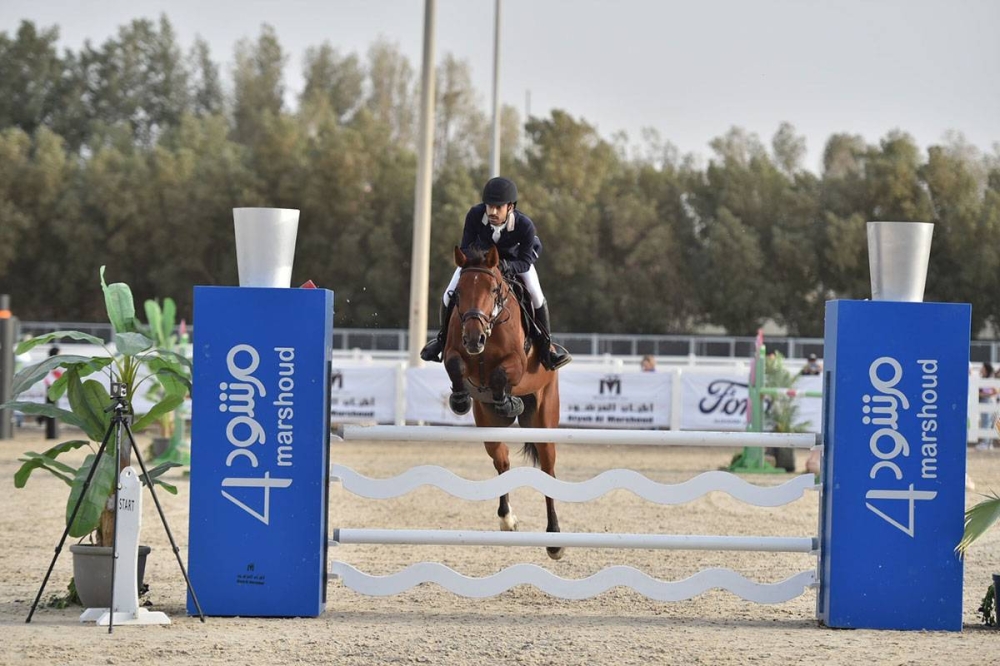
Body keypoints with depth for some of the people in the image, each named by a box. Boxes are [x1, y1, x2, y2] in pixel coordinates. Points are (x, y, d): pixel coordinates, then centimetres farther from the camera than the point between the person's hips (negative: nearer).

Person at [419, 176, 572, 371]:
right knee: (449, 296, -8)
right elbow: (465, 248, -24)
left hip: (515, 258, -1)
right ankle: (443, 337, 21)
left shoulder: (525, 225, -39)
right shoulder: (475, 215, -36)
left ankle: (546, 344, 4)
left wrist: (507, 266, -51)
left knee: (536, 296, -19)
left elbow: (525, 262, -30)